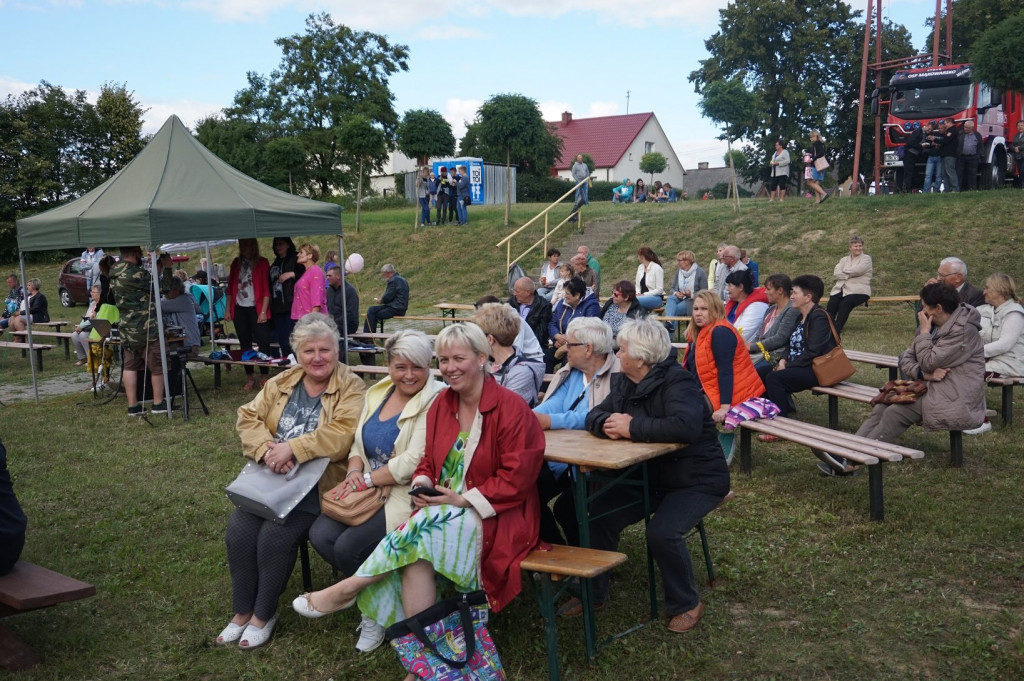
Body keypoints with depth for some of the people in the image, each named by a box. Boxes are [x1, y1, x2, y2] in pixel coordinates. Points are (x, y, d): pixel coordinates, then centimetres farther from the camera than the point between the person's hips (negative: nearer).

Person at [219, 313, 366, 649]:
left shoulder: (351, 387, -5)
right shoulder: (281, 382, 12)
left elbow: (342, 433, -20)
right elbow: (248, 417, 4)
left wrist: (292, 449, -24)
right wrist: (268, 450, -16)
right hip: (269, 476, 5)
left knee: (275, 536, -23)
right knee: (238, 530, -15)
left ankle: (264, 614, 2)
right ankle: (241, 611, 6)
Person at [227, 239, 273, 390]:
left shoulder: (262, 263, -1)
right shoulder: (236, 263, 12)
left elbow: (266, 289, -6)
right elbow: (230, 288, 13)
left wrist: (263, 311, -12)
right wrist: (228, 309, 8)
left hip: (255, 309, -4)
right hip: (239, 309, 4)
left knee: (263, 342, -6)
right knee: (245, 344, 8)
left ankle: (264, 377, 4)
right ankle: (250, 378, 16)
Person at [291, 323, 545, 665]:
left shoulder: (510, 407, -12)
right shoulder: (442, 403, 9)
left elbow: (517, 477, -14)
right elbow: (430, 460, 18)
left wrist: (464, 500, -18)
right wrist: (423, 482, -5)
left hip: (496, 519, -5)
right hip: (446, 513, 5)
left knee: (423, 529, -31)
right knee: (416, 556, -28)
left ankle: (348, 589, -14)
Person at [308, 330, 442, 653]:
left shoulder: (435, 402, -13)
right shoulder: (377, 393, 11)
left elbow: (413, 461, -20)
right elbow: (359, 443, 15)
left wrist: (367, 480, -15)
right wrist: (354, 471, -6)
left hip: (406, 494, -7)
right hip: (369, 489, 7)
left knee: (348, 547, -21)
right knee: (320, 535, -13)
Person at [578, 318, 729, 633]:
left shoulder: (676, 383, -23)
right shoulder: (624, 383, 2)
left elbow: (686, 427, -41)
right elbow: (594, 415, 4)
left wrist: (632, 427, -32)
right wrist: (607, 424, -22)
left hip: (696, 479, -8)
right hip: (649, 475, 8)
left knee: (662, 532, -28)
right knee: (600, 515, -6)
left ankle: (687, 604, -1)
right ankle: (594, 592, 13)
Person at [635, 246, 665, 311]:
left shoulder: (657, 268, -8)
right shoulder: (640, 267, 15)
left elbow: (659, 290, -12)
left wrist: (644, 294, -17)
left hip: (656, 297, -6)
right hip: (643, 296, 6)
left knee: (636, 300, -36)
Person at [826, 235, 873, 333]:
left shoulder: (866, 258, 9)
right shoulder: (844, 259, 21)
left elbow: (857, 270, -10)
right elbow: (836, 273, 4)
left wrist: (844, 271, 3)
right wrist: (849, 276, -10)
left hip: (859, 291, -3)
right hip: (842, 288, 3)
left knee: (845, 304, -32)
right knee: (832, 302, -28)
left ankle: (837, 329, -28)